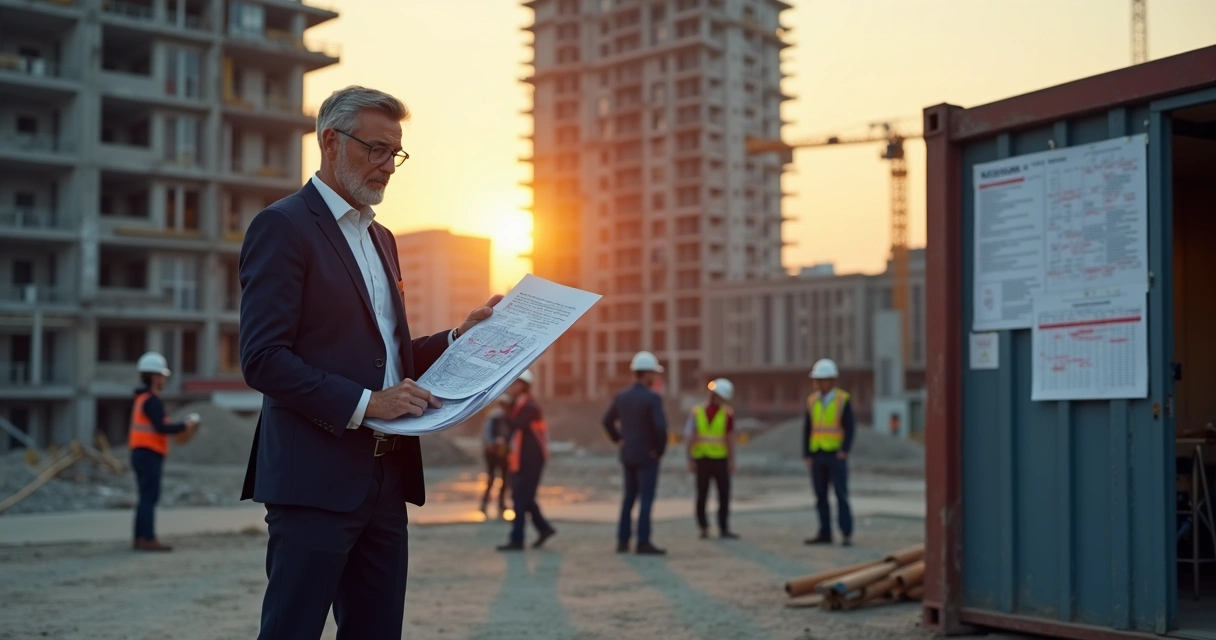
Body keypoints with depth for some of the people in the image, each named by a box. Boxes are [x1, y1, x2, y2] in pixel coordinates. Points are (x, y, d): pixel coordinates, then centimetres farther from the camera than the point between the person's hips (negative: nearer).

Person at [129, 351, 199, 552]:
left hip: (141, 453, 10)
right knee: (150, 496, -9)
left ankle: (140, 538, 14)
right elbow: (161, 427, -21)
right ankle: (148, 539, -10)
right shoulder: (152, 400, -14)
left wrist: (180, 429, 13)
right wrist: (184, 427, -10)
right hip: (149, 454, -10)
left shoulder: (142, 399, 18)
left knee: (147, 497, 12)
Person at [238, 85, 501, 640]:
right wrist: (365, 403, -21)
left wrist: (459, 338, 10)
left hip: (386, 477, 8)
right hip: (315, 479, -8)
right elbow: (264, 360, -16)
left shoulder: (380, 238, 20)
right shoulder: (283, 226, -7)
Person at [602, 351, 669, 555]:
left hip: (627, 454, 7)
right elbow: (660, 427, -23)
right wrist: (661, 449, -9)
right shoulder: (652, 398, -16)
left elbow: (608, 421, 13)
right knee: (647, 498, -3)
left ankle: (623, 540, 15)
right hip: (647, 455, -7)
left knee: (629, 497, 15)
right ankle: (643, 542, -3)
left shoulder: (621, 396, 5)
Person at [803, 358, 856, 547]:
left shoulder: (844, 400, -7)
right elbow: (807, 430, 6)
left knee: (841, 495, -8)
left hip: (837, 455, -4)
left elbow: (849, 428, -10)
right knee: (821, 496, 5)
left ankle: (847, 534, -2)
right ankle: (825, 534, 11)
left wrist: (844, 451, -22)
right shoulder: (812, 401, 5)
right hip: (817, 456, 4)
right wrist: (807, 456, -1)